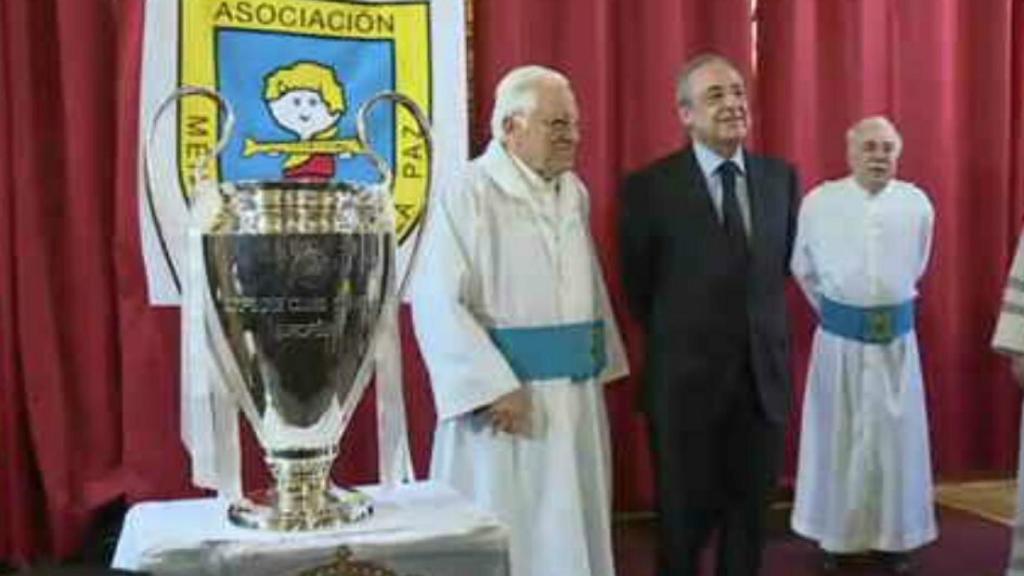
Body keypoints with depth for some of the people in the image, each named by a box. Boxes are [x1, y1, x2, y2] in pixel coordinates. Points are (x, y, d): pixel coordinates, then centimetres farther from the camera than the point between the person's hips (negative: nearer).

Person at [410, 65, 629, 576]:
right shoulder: (469, 195, -13)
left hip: (576, 394, 7)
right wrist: (495, 387, -19)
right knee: (505, 535, 4)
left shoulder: (574, 193, 9)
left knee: (572, 528, 14)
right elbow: (438, 304, -18)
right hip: (505, 396, -6)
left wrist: (599, 363, 10)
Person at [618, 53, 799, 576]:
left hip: (764, 374, 4)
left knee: (751, 512, 15)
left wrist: (758, 329, 13)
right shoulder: (649, 186, -10)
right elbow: (637, 285, -1)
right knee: (684, 516, 10)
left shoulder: (780, 176, 4)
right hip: (686, 378, -3)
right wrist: (674, 338, 8)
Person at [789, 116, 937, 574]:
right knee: (838, 436, 7)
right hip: (839, 336, -1)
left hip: (896, 338, 2)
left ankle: (895, 535, 22)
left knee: (896, 436, 9)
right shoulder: (819, 202, -6)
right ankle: (834, 534, 20)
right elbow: (804, 268, 7)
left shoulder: (918, 203, -2)